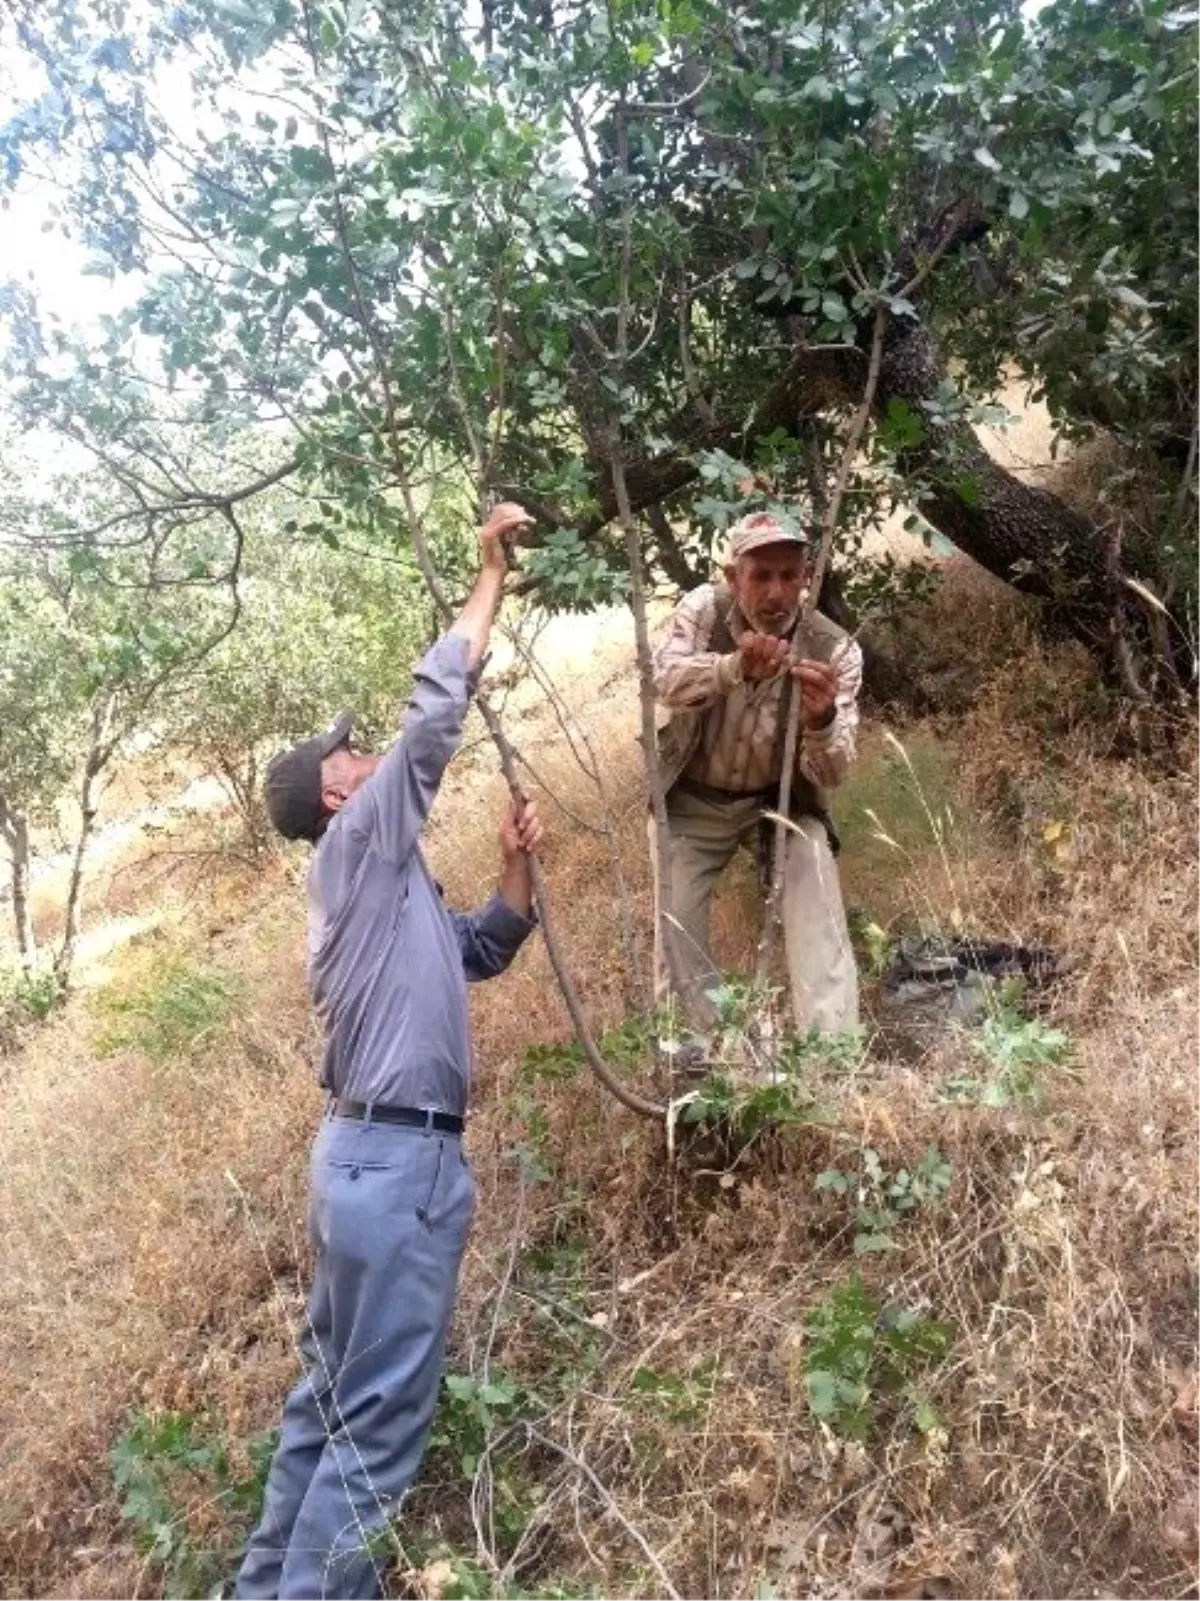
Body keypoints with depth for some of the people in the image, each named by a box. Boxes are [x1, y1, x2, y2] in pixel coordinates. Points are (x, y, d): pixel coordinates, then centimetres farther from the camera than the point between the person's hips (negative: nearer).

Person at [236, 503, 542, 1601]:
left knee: (333, 1400, 17)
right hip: (397, 1160, -10)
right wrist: (492, 570, -1)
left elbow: (484, 952, 27)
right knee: (379, 1425, -4)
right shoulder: (361, 843, -6)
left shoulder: (383, 886, 19)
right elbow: (438, 704, -9)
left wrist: (519, 864, 12)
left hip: (368, 1154, 10)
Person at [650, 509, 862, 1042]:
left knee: (817, 902, -18)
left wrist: (822, 719, -45)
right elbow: (663, 681, -34)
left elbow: (829, 774, -22)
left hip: (781, 801, -1)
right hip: (691, 800, 1)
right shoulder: (704, 609, -15)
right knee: (672, 918, -6)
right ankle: (707, 1041, 12)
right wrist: (734, 668, -54)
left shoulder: (835, 650, -18)